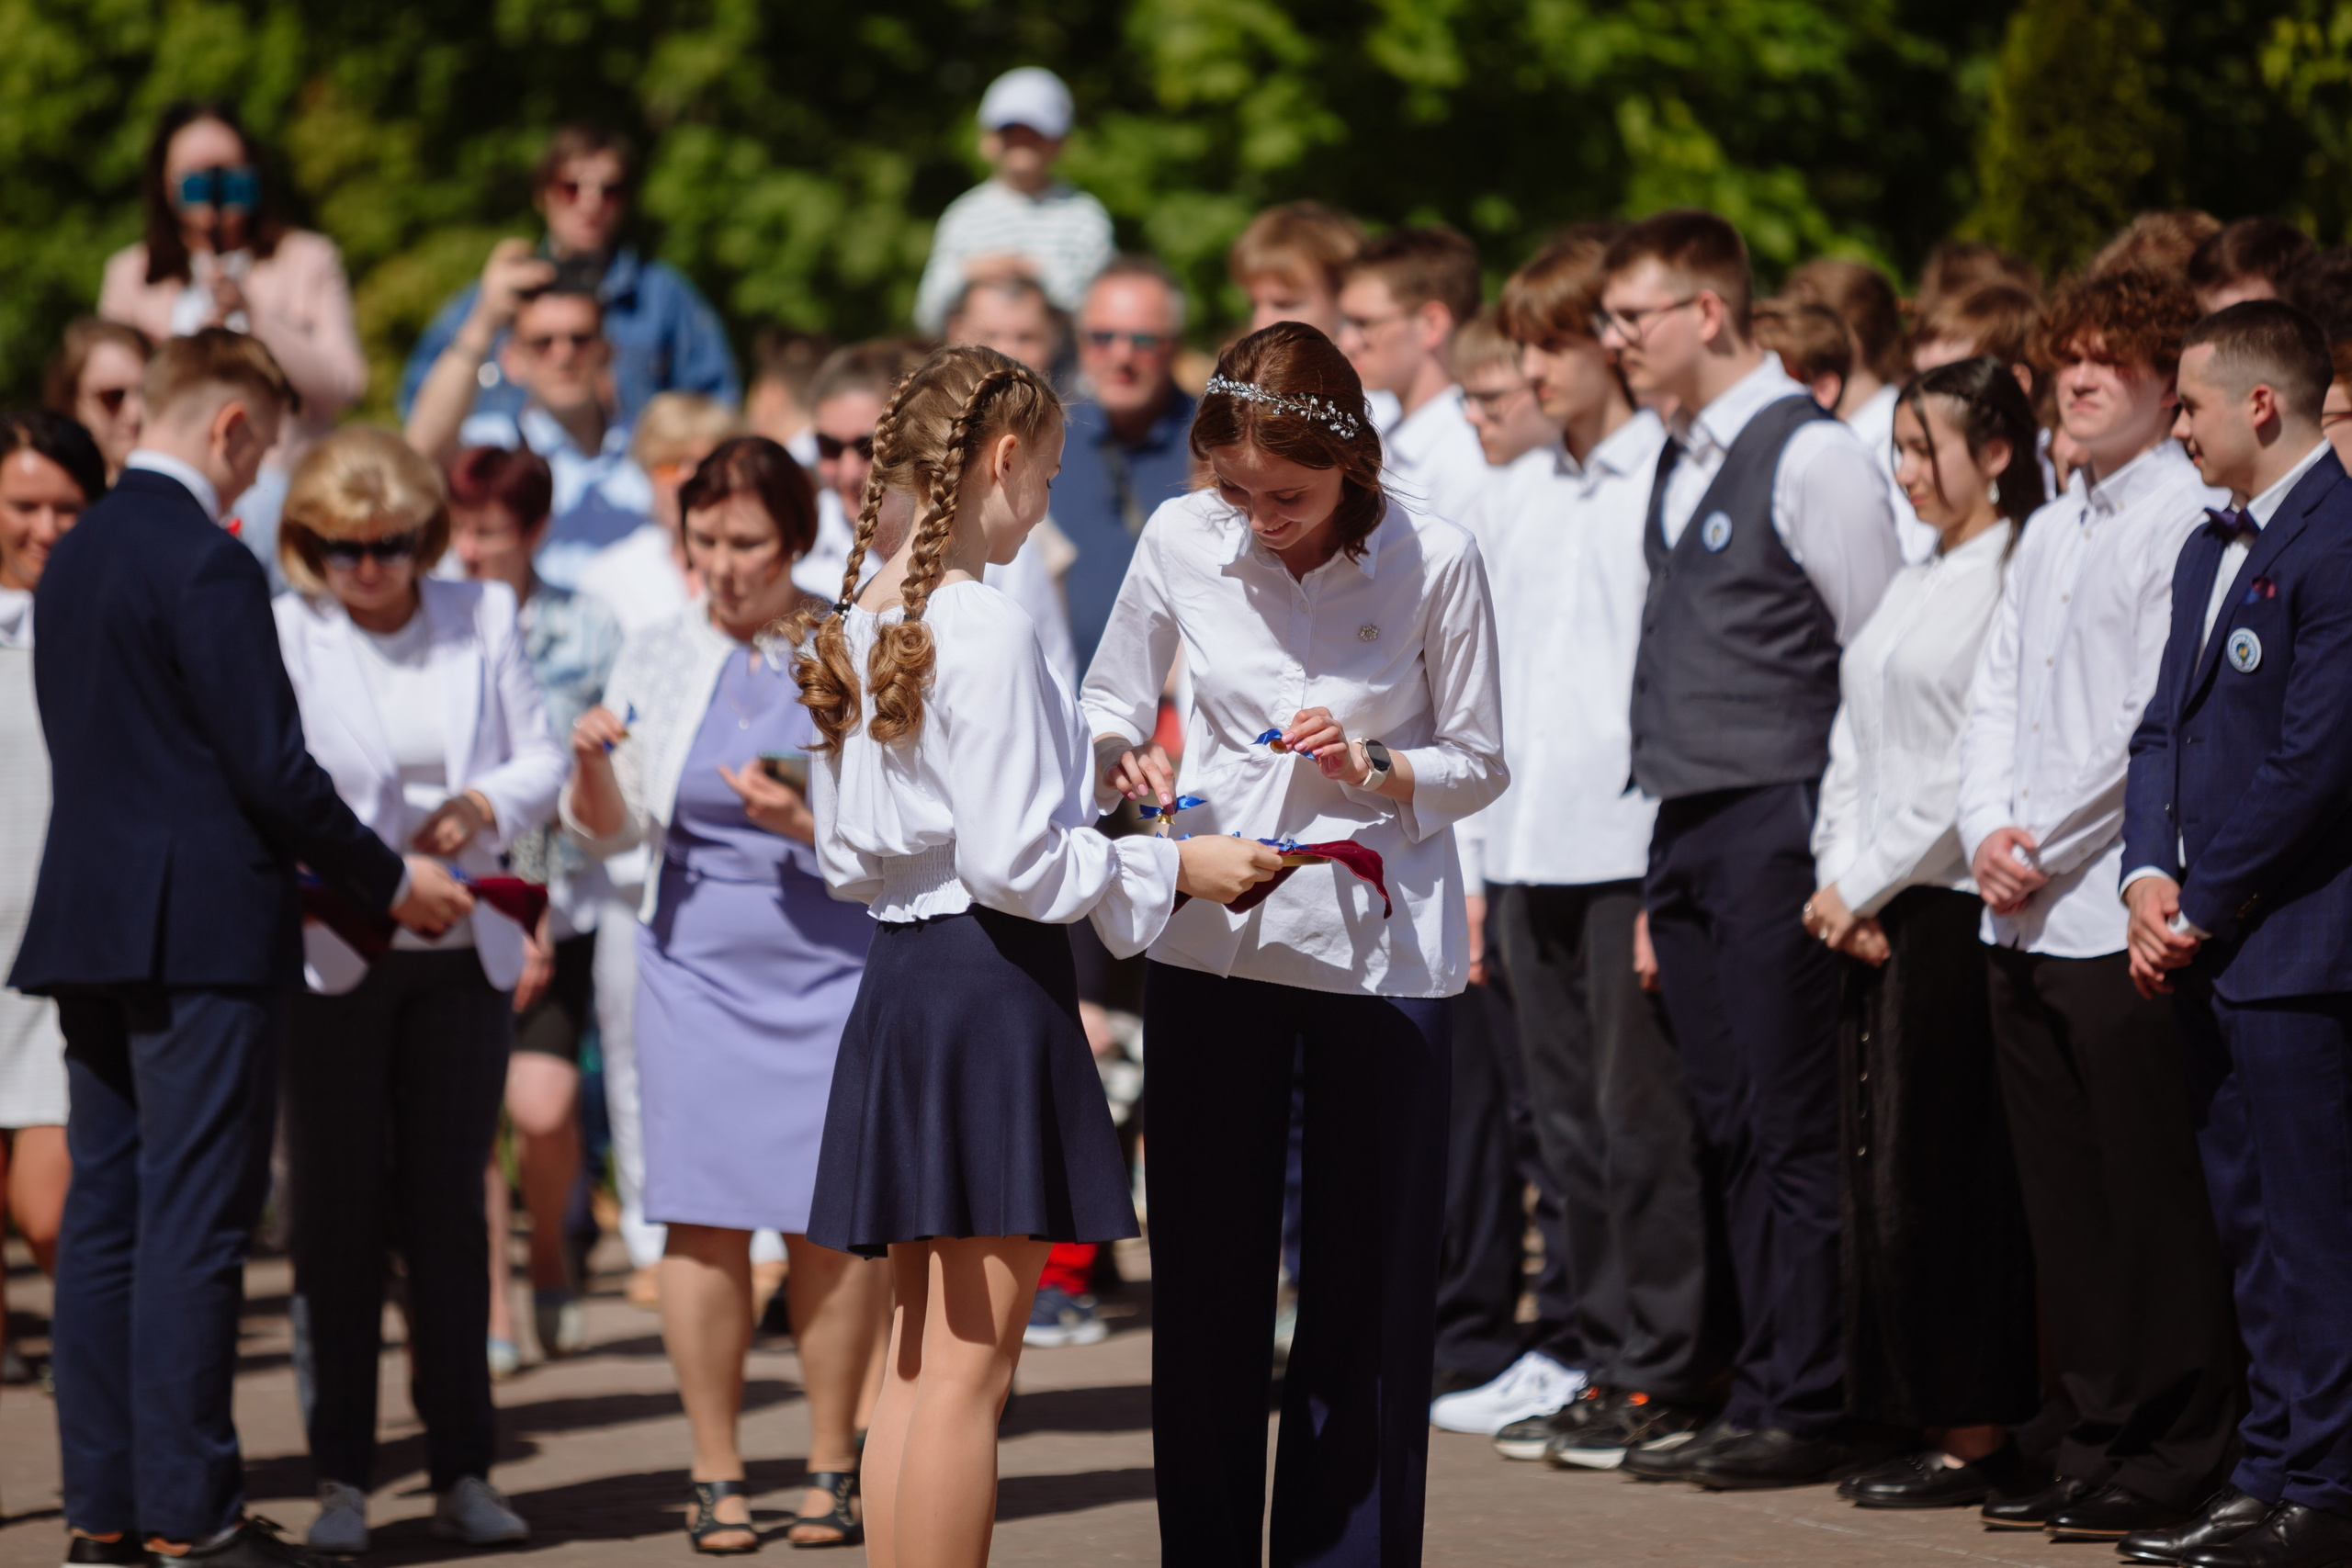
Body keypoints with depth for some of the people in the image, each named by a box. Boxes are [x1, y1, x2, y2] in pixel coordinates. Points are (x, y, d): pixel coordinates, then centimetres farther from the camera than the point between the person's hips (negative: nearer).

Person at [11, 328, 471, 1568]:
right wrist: (388, 884, -3)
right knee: (193, 1228, -5)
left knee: (104, 1220, 9)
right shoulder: (207, 563, -14)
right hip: (199, 934, -9)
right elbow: (272, 767, -16)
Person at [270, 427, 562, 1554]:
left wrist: (483, 805, -12)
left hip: (463, 952, 3)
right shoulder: (279, 638, -5)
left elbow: (541, 760, 9)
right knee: (336, 1210, 0)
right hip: (326, 957, -3)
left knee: (450, 1206, 5)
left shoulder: (482, 617, 6)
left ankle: (464, 1472, 9)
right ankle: (342, 1477, 6)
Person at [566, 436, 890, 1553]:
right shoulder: (660, 657, 8)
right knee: (703, 1219, -3)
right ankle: (717, 1475, 4)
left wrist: (805, 823, -16)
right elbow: (610, 833, 11)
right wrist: (593, 763, -9)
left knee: (832, 1224, -3)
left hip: (834, 962, -2)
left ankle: (831, 1469, 8)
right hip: (697, 961, 2)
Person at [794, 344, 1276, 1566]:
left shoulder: (855, 629, 11)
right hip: (992, 985, -9)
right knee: (973, 1366, -5)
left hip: (896, 978, 9)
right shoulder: (986, 631, -15)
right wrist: (1174, 866, -6)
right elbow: (1013, 859, -18)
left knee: (919, 1356, 13)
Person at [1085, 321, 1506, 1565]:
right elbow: (1109, 700, 11)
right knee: (1205, 1282, 6)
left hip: (1380, 946, -2)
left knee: (1368, 1289, 2)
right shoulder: (1180, 541, -3)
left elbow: (1479, 761, -1)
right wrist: (1121, 756, -11)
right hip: (1211, 936, 2)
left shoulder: (1433, 561, -10)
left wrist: (1377, 773, -19)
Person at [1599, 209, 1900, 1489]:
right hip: (1686, 830, 8)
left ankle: (1803, 1410, 0)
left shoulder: (1811, 456, -10)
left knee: (1791, 1131, -4)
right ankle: (1758, 1398, 14)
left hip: (1775, 825, -8)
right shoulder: (1680, 462, 15)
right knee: (1730, 1128, 9)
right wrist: (1669, 839, 16)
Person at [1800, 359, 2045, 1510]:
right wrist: (1835, 879, 3)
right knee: (1882, 1177, 7)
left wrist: (1869, 884, -10)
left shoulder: (2016, 581, -10)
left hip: (1949, 906, -8)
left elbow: (1979, 764, -15)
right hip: (1867, 912, 8)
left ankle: (1975, 1436, 0)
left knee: (1942, 1178, -6)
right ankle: (1924, 1419, 12)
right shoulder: (1914, 585, 17)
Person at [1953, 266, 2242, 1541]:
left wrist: (2046, 842, -11)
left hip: (2121, 907, -8)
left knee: (2154, 1205, -4)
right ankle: (2084, 1439, 17)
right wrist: (1987, 830, 1)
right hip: (2022, 917, 8)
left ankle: (2166, 1459, 1)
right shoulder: (2050, 533, 18)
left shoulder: (2190, 521, -8)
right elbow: (1996, 700, 18)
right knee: (2064, 1198, 11)